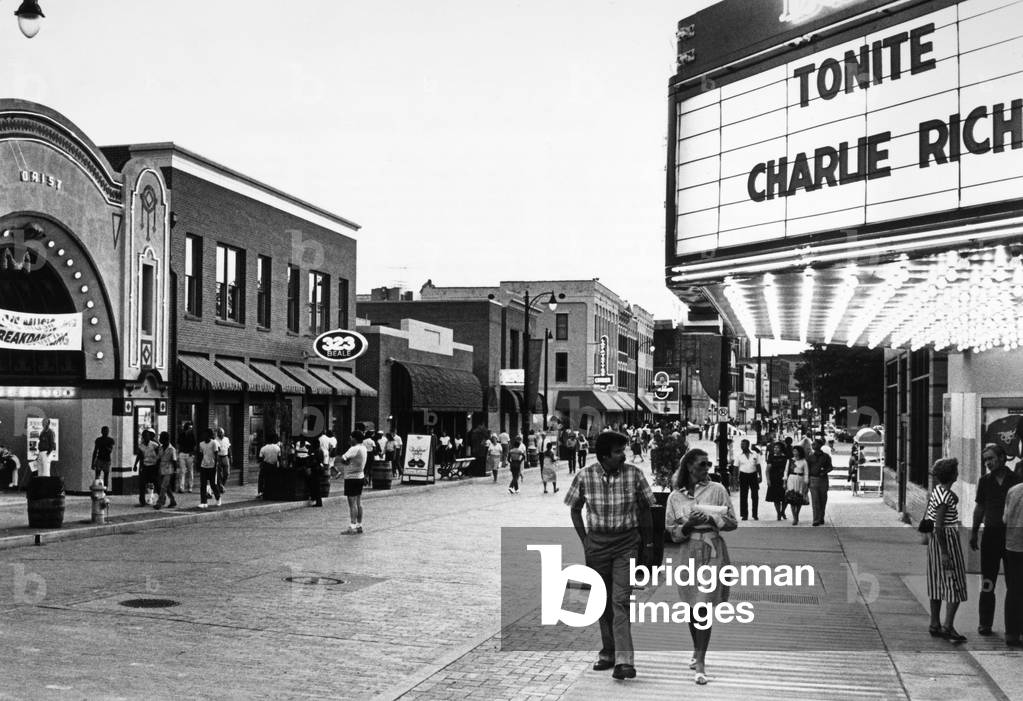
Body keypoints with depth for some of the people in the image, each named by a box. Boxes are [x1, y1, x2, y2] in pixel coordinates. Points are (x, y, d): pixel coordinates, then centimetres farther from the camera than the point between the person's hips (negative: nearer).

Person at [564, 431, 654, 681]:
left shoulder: (634, 474, -7)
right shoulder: (584, 477, -7)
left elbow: (644, 510, 4)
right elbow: (575, 510, 7)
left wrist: (648, 545, 5)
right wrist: (585, 541, 0)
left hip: (627, 543, -2)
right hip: (597, 543, 2)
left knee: (621, 600, -11)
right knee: (603, 601, 11)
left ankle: (624, 659, -14)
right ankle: (608, 652, 24)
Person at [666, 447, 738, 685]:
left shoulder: (717, 490, 1)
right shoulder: (675, 496, 5)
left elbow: (732, 522, 2)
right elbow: (672, 533, 6)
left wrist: (709, 519, -14)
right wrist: (687, 526, -14)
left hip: (712, 552, -2)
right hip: (688, 553, 2)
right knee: (692, 605, 11)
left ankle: (700, 663, -7)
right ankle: (697, 650, 33)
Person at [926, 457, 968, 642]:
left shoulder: (936, 491, 9)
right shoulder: (945, 496, -20)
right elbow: (939, 526, -23)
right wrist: (944, 553, -22)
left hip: (935, 540, 10)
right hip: (946, 541, -10)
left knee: (937, 583, 13)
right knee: (955, 585, -5)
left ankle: (935, 625, 18)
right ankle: (948, 626, -8)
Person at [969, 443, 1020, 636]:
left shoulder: (1015, 480, -1)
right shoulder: (984, 481, 6)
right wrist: (974, 532, 10)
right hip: (991, 535, 1)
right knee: (987, 583, 2)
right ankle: (985, 624, 8)